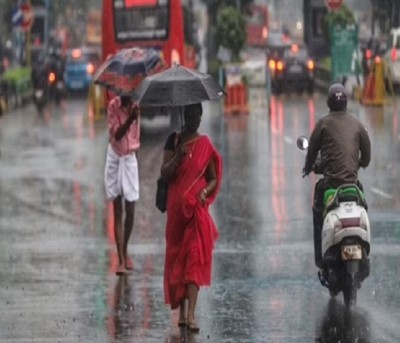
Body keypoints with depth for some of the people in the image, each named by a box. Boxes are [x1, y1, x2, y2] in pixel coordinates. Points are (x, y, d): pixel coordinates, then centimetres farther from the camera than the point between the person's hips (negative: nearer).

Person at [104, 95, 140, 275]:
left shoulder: (135, 106, -3)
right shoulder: (113, 106, -12)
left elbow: (135, 133, 5)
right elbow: (116, 134, -20)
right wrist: (129, 119, -33)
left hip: (130, 158, 3)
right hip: (115, 158, -3)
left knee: (130, 211, 4)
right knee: (117, 212, -3)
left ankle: (125, 252, 25)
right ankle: (121, 260, -3)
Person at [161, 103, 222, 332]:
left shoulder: (205, 145, 4)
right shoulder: (174, 140, 4)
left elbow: (214, 179, 5)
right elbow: (165, 173, -2)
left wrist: (205, 191, -15)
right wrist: (178, 157, -19)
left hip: (197, 208, -1)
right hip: (176, 207, 1)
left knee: (195, 257, -11)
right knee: (176, 256, 5)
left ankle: (191, 314, -19)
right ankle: (182, 310, 16)